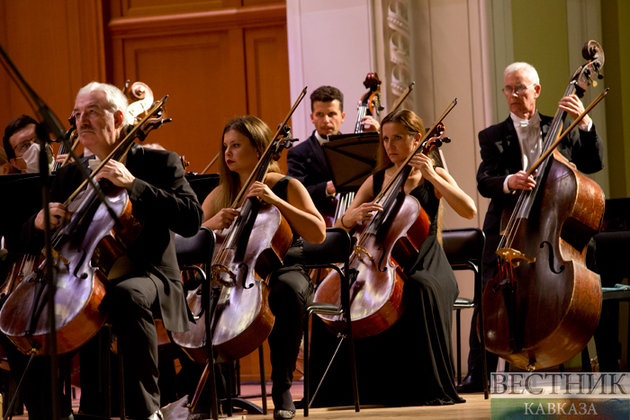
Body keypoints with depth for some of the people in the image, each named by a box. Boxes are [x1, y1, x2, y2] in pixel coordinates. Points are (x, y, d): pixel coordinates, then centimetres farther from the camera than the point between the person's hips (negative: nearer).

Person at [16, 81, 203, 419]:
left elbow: (191, 220, -13)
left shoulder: (158, 163, 3)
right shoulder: (69, 175, 18)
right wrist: (39, 222, -6)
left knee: (126, 295, -39)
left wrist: (133, 184, -18)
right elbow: (30, 241, 20)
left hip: (146, 276, -5)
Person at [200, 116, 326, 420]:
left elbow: (318, 233, -12)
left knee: (288, 290, -40)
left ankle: (282, 389, -28)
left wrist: (276, 201, -20)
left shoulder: (287, 186, 1)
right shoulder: (222, 194, 13)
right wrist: (213, 223, -14)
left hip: (282, 270, -3)